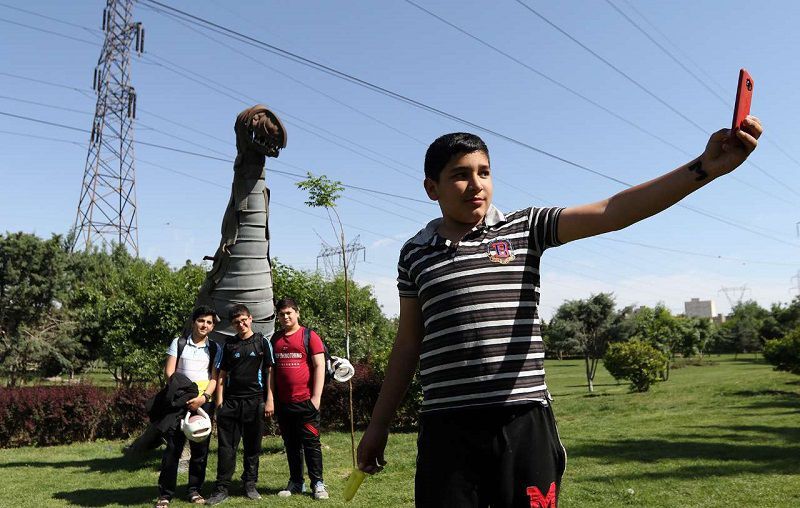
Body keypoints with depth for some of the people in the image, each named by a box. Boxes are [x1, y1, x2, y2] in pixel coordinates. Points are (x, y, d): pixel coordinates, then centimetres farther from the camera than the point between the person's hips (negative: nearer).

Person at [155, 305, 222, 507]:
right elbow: (169, 372, 1)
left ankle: (195, 490, 16)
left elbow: (215, 377, 2)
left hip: (204, 402, 1)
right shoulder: (178, 343, 8)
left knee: (200, 448, 4)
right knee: (173, 447, -5)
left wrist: (203, 397, -14)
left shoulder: (215, 349, 10)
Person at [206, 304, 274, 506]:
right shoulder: (229, 346, 9)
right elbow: (222, 375, 10)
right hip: (230, 401, 2)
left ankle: (250, 485, 19)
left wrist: (269, 400, -3)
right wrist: (220, 401, 2)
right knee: (226, 446, 0)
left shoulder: (262, 342, 3)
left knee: (252, 446, 7)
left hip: (255, 401, -1)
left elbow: (269, 372, 2)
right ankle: (221, 489, 6)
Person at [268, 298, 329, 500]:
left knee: (311, 442, 0)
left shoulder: (309, 336, -2)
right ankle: (296, 483, 21)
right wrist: (270, 398, 5)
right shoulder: (275, 339, 11)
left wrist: (316, 396, -12)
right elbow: (271, 369, 13)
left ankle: (317, 483, 8)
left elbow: (319, 366, -6)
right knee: (291, 444, 12)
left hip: (306, 400, -4)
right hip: (283, 402, 4)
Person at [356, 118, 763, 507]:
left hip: (524, 421, 0)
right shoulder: (414, 253, 9)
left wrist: (704, 167, -19)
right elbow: (408, 345, 14)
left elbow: (610, 213, -7)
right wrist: (378, 425, 15)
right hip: (446, 429, 1)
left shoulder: (524, 228, 5)